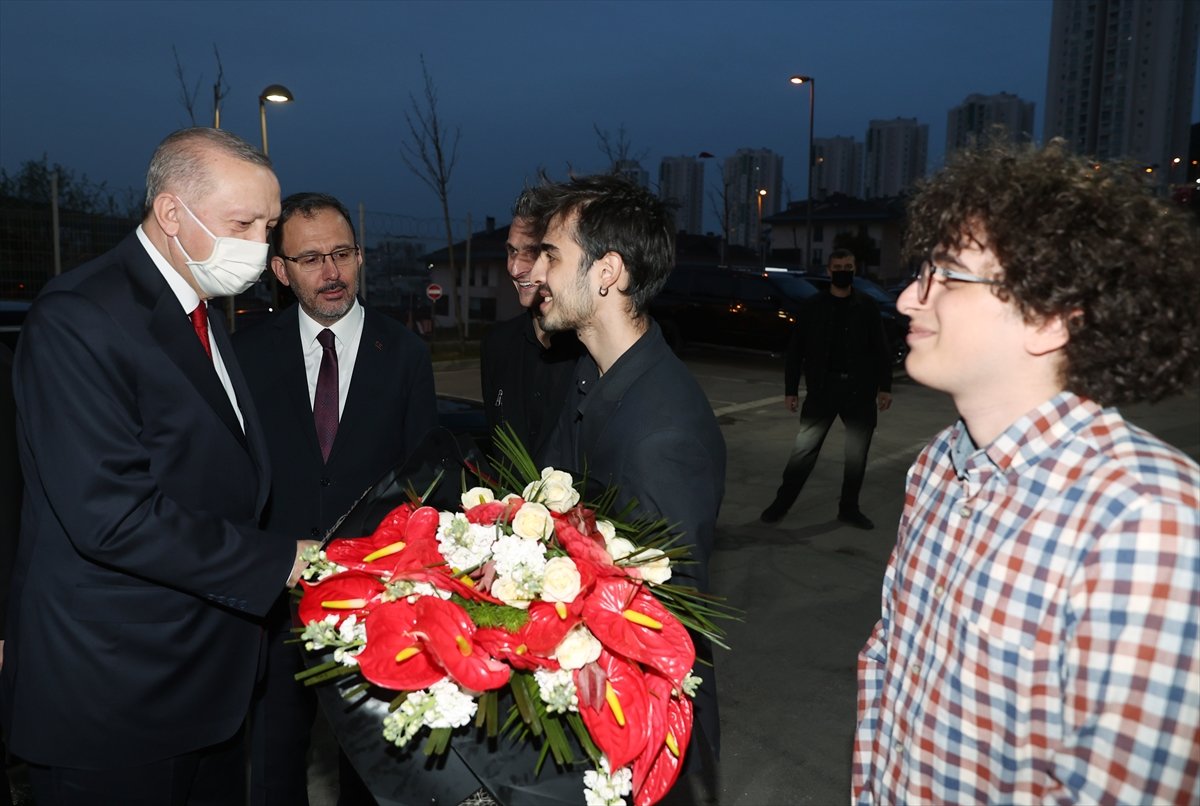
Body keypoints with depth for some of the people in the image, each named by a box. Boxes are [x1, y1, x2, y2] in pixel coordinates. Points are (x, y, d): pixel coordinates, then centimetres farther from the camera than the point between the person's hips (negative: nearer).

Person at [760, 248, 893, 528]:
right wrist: (791, 389, -1)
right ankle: (781, 503, 9)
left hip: (859, 389, 2)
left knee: (858, 453, 9)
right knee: (804, 448, -2)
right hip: (823, 387, -1)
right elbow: (795, 350, 3)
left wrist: (884, 386, -1)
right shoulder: (813, 306, 2)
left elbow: (880, 349, 5)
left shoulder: (866, 306, 5)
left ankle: (849, 508, 23)